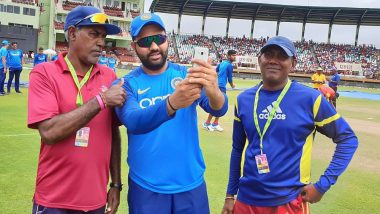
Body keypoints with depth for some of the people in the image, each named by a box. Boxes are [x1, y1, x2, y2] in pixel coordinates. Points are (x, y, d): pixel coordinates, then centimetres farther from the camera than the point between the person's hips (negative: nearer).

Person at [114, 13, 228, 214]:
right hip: (146, 188, -1)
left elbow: (219, 109, -17)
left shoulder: (187, 75, -2)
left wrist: (213, 92, -41)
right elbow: (133, 122, -24)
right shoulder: (127, 84, -5)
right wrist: (171, 104, -42)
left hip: (191, 184, 1)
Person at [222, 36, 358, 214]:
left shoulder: (309, 98, -9)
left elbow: (348, 139, -3)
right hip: (246, 200, 3)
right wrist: (230, 195, 10)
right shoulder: (244, 99, 1)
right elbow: (238, 149, 8)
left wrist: (322, 185, -8)